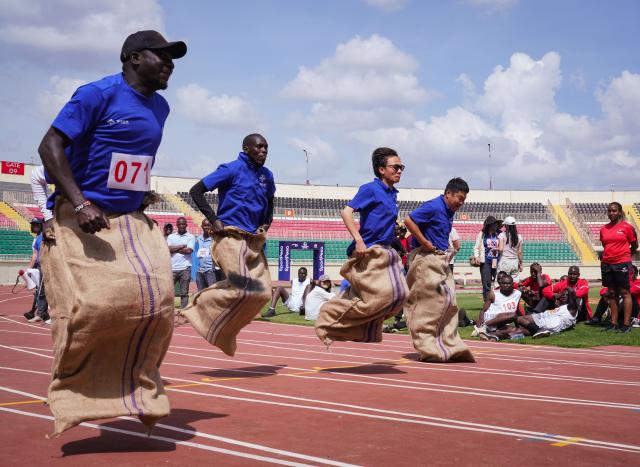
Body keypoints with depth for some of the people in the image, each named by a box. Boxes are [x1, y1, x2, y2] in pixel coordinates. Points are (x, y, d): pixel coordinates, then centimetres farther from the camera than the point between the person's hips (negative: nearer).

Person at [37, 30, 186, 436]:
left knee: (155, 300, -8)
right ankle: (71, 392, 10)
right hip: (81, 220, -6)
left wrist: (143, 192, 13)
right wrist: (80, 204, -26)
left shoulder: (160, 107, 14)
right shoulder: (99, 94, -10)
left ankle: (139, 388, 8)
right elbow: (50, 146, -16)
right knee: (88, 305, -13)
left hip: (133, 221, 7)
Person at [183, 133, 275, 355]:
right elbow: (196, 191, -6)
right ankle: (198, 308, -1)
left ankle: (224, 330, 12)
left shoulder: (266, 176, 14)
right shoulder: (232, 169, -6)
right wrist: (214, 220, -11)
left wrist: (266, 224, 16)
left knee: (262, 292, -2)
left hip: (253, 240, 8)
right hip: (231, 236, -8)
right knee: (242, 288, -20)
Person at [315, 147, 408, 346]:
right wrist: (358, 240, -26)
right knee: (379, 296, -12)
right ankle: (329, 320, 3)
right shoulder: (371, 189, -10)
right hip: (369, 253, -9)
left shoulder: (392, 194, 15)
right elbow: (346, 212, -19)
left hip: (386, 253, 9)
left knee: (399, 294, 5)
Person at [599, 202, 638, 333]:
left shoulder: (627, 227, -4)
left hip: (622, 263, -5)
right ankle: (613, 323, 12)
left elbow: (635, 245, 5)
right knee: (612, 293, 8)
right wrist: (608, 256, 14)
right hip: (607, 264, 5)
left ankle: (626, 324, -2)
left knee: (625, 292, -3)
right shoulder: (603, 229, 9)